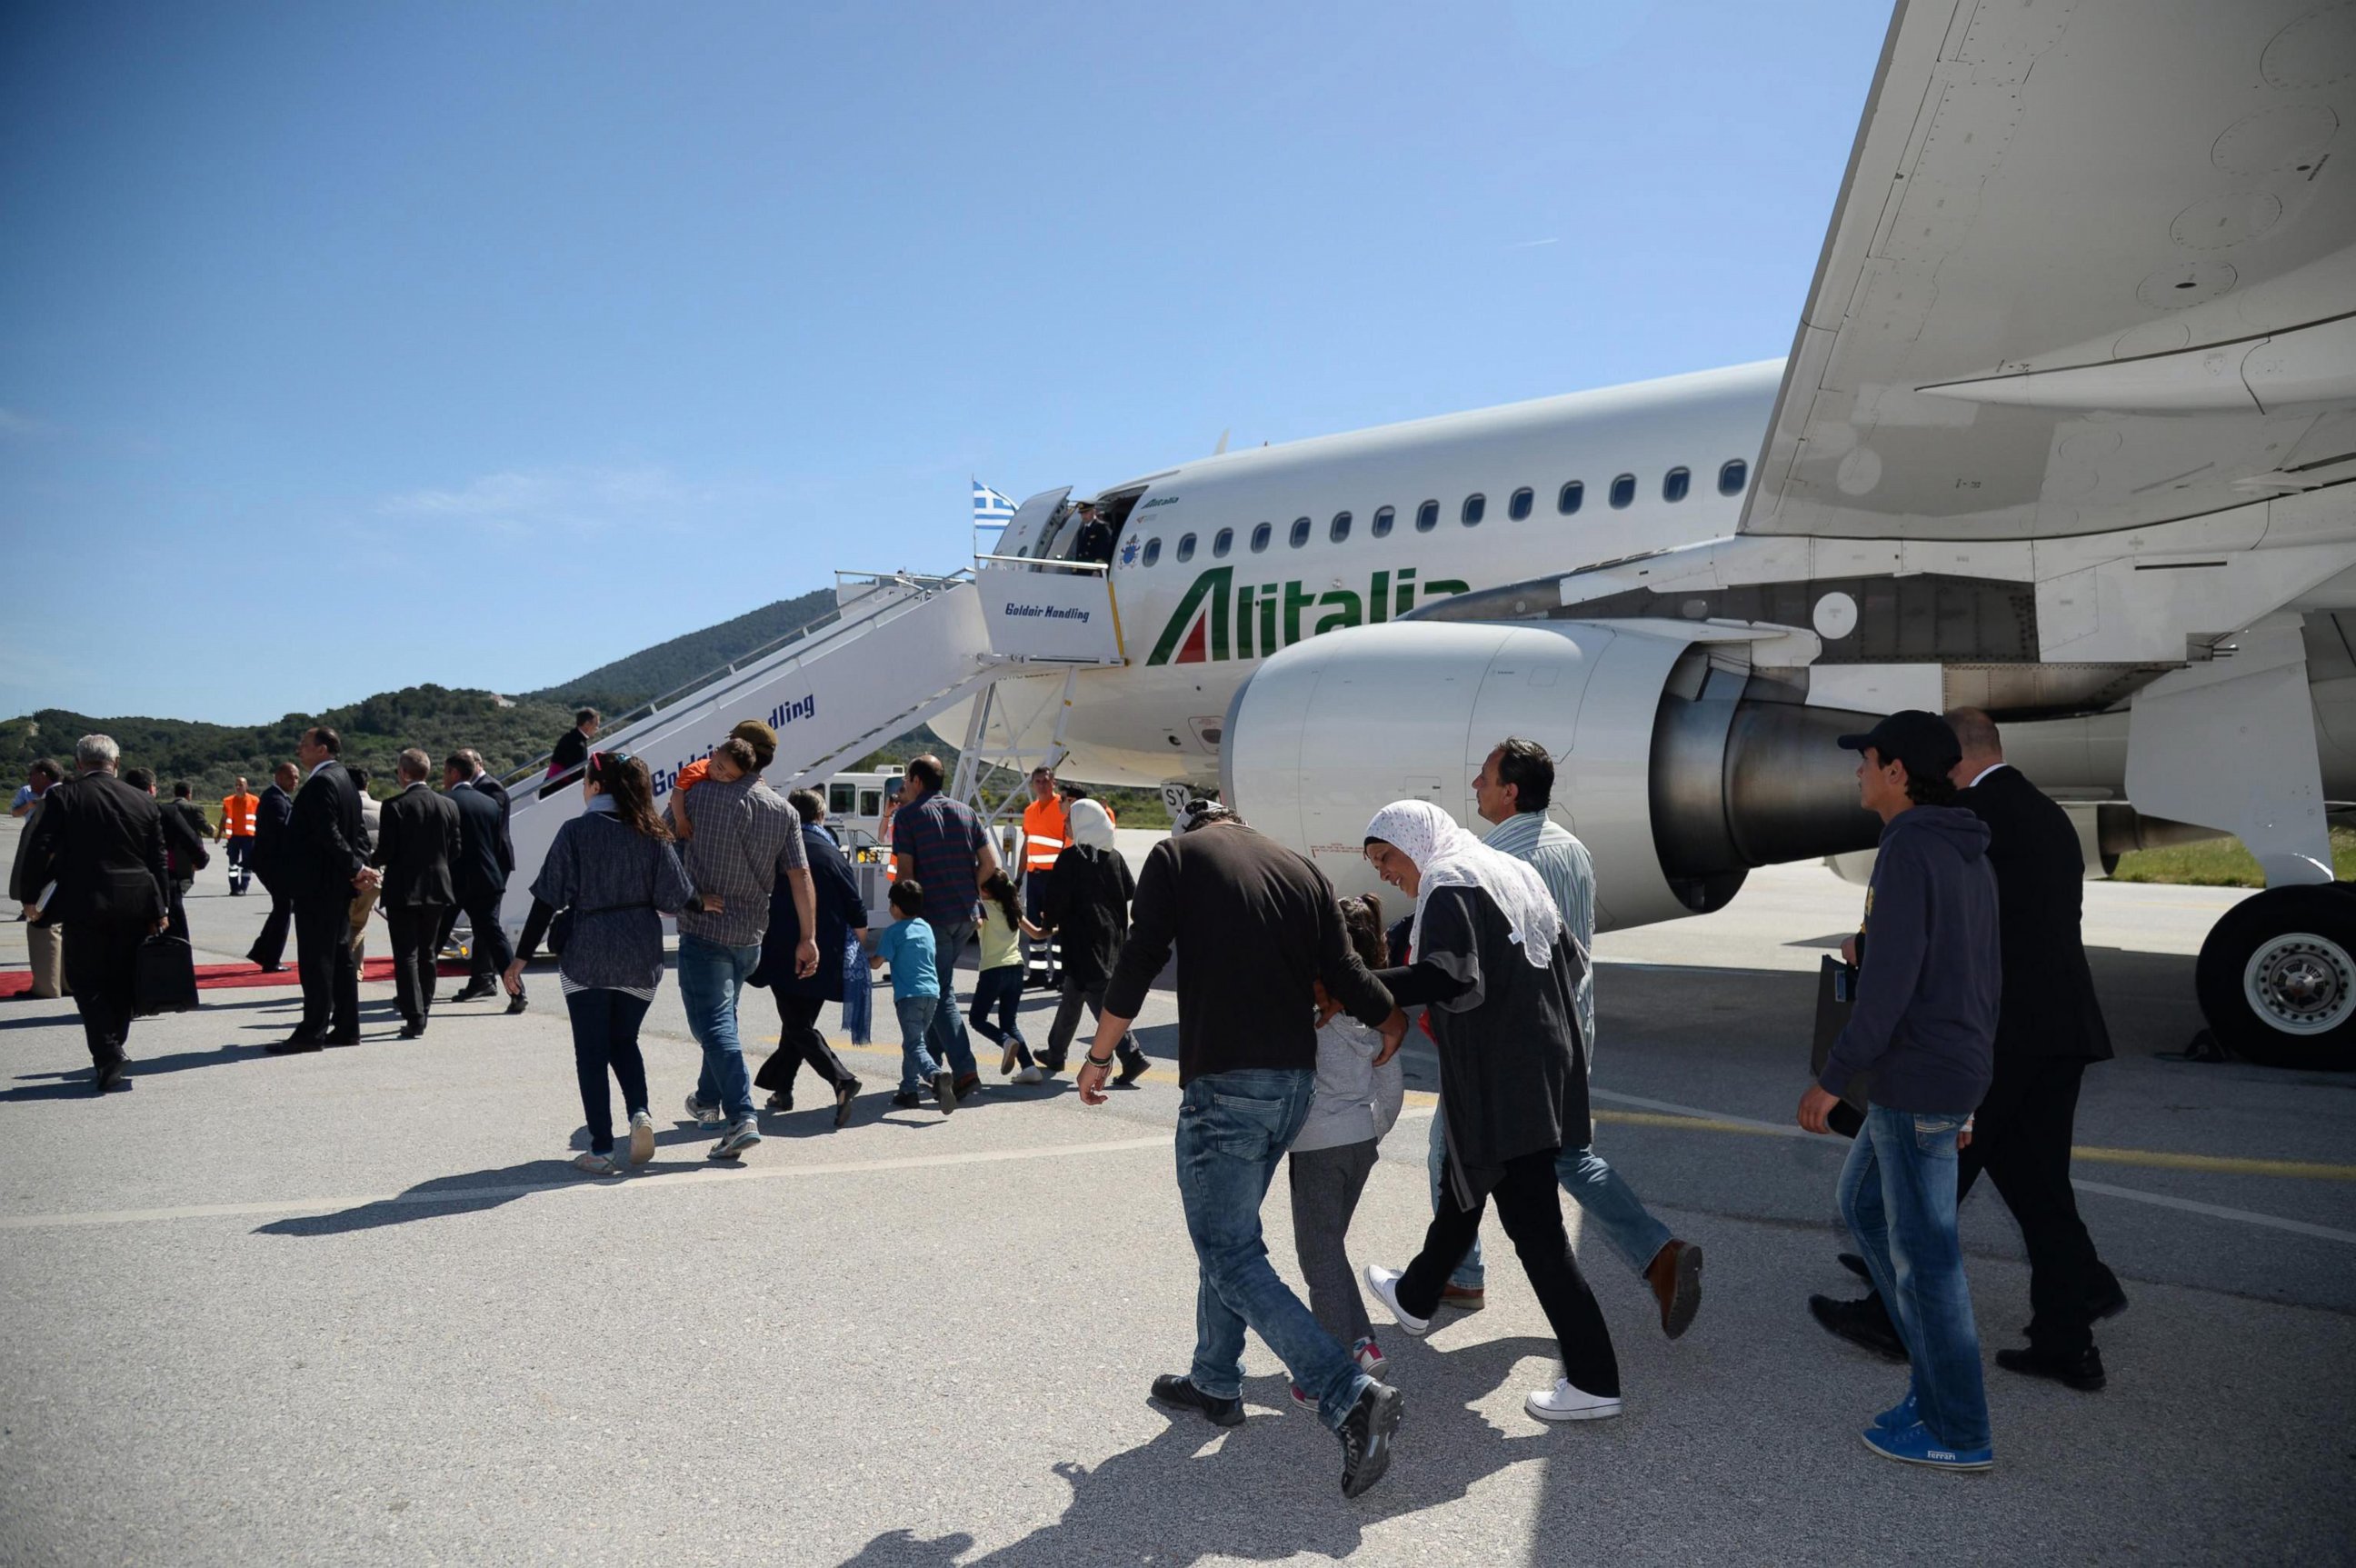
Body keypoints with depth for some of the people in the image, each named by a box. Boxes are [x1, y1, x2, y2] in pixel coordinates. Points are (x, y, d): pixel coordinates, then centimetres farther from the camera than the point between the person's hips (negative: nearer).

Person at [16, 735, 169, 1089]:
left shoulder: (62, 798, -4)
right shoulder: (144, 801, 5)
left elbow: (39, 850, -7)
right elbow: (158, 859, 7)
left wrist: (35, 897, 6)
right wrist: (160, 909, 12)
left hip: (84, 905, -3)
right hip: (136, 909, 3)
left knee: (87, 983, 5)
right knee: (120, 984, 13)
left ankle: (108, 1055, -10)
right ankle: (111, 1056, 20)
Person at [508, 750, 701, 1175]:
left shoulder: (576, 831, -7)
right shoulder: (652, 834, 0)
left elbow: (548, 900, -8)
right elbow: (674, 898, -3)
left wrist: (522, 957, -3)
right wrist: (705, 904, 18)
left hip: (586, 959, -3)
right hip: (641, 960, 3)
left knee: (591, 1051, 7)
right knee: (623, 1040, 21)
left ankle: (601, 1150, 8)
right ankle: (640, 1112, -2)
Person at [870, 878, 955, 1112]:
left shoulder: (893, 932, -3)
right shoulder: (927, 928, 16)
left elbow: (877, 963, -5)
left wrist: (867, 958, 18)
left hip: (909, 994, -6)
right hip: (932, 992, 6)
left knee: (914, 1045, -11)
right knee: (915, 1041, 19)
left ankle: (936, 1075, -36)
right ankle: (909, 1089, 18)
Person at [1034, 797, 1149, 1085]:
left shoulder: (1070, 858, -13)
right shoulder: (1114, 857, 4)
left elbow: (1059, 898, -14)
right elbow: (1131, 891, 4)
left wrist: (1049, 922, 5)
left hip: (1082, 940, -7)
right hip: (1111, 937, 7)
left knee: (1099, 998, -7)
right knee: (1072, 996, 19)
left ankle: (1131, 1056, -14)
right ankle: (1056, 1055, 31)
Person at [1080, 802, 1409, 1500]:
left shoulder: (1177, 854, 1)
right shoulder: (1304, 872, 11)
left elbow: (1137, 965, -6)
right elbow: (1344, 974, 2)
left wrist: (1100, 1055, 5)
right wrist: (1397, 1024, 19)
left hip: (1223, 1082, -6)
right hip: (1295, 1081, 6)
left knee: (1228, 1253, -1)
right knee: (1227, 1234, 22)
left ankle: (1351, 1397, -10)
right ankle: (1215, 1382, 33)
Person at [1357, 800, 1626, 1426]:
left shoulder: (1448, 885, -12)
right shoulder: (1508, 870, 15)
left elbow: (1448, 975, -28)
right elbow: (1570, 959, 18)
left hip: (1499, 1082, -10)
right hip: (1544, 1063, 10)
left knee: (1533, 1224, -5)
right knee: (1462, 1186, 25)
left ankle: (1593, 1382, 0)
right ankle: (1415, 1298, 45)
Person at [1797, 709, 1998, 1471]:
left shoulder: (1909, 850, -17)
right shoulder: (1969, 857, 13)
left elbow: (1889, 982, -22)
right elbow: (1986, 979, 18)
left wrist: (1832, 1078, -16)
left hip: (1914, 1084, -10)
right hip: (1954, 1074, 10)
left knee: (1923, 1250, 1)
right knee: (1863, 1200, 21)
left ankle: (1958, 1431, 13)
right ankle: (1936, 1367, 26)